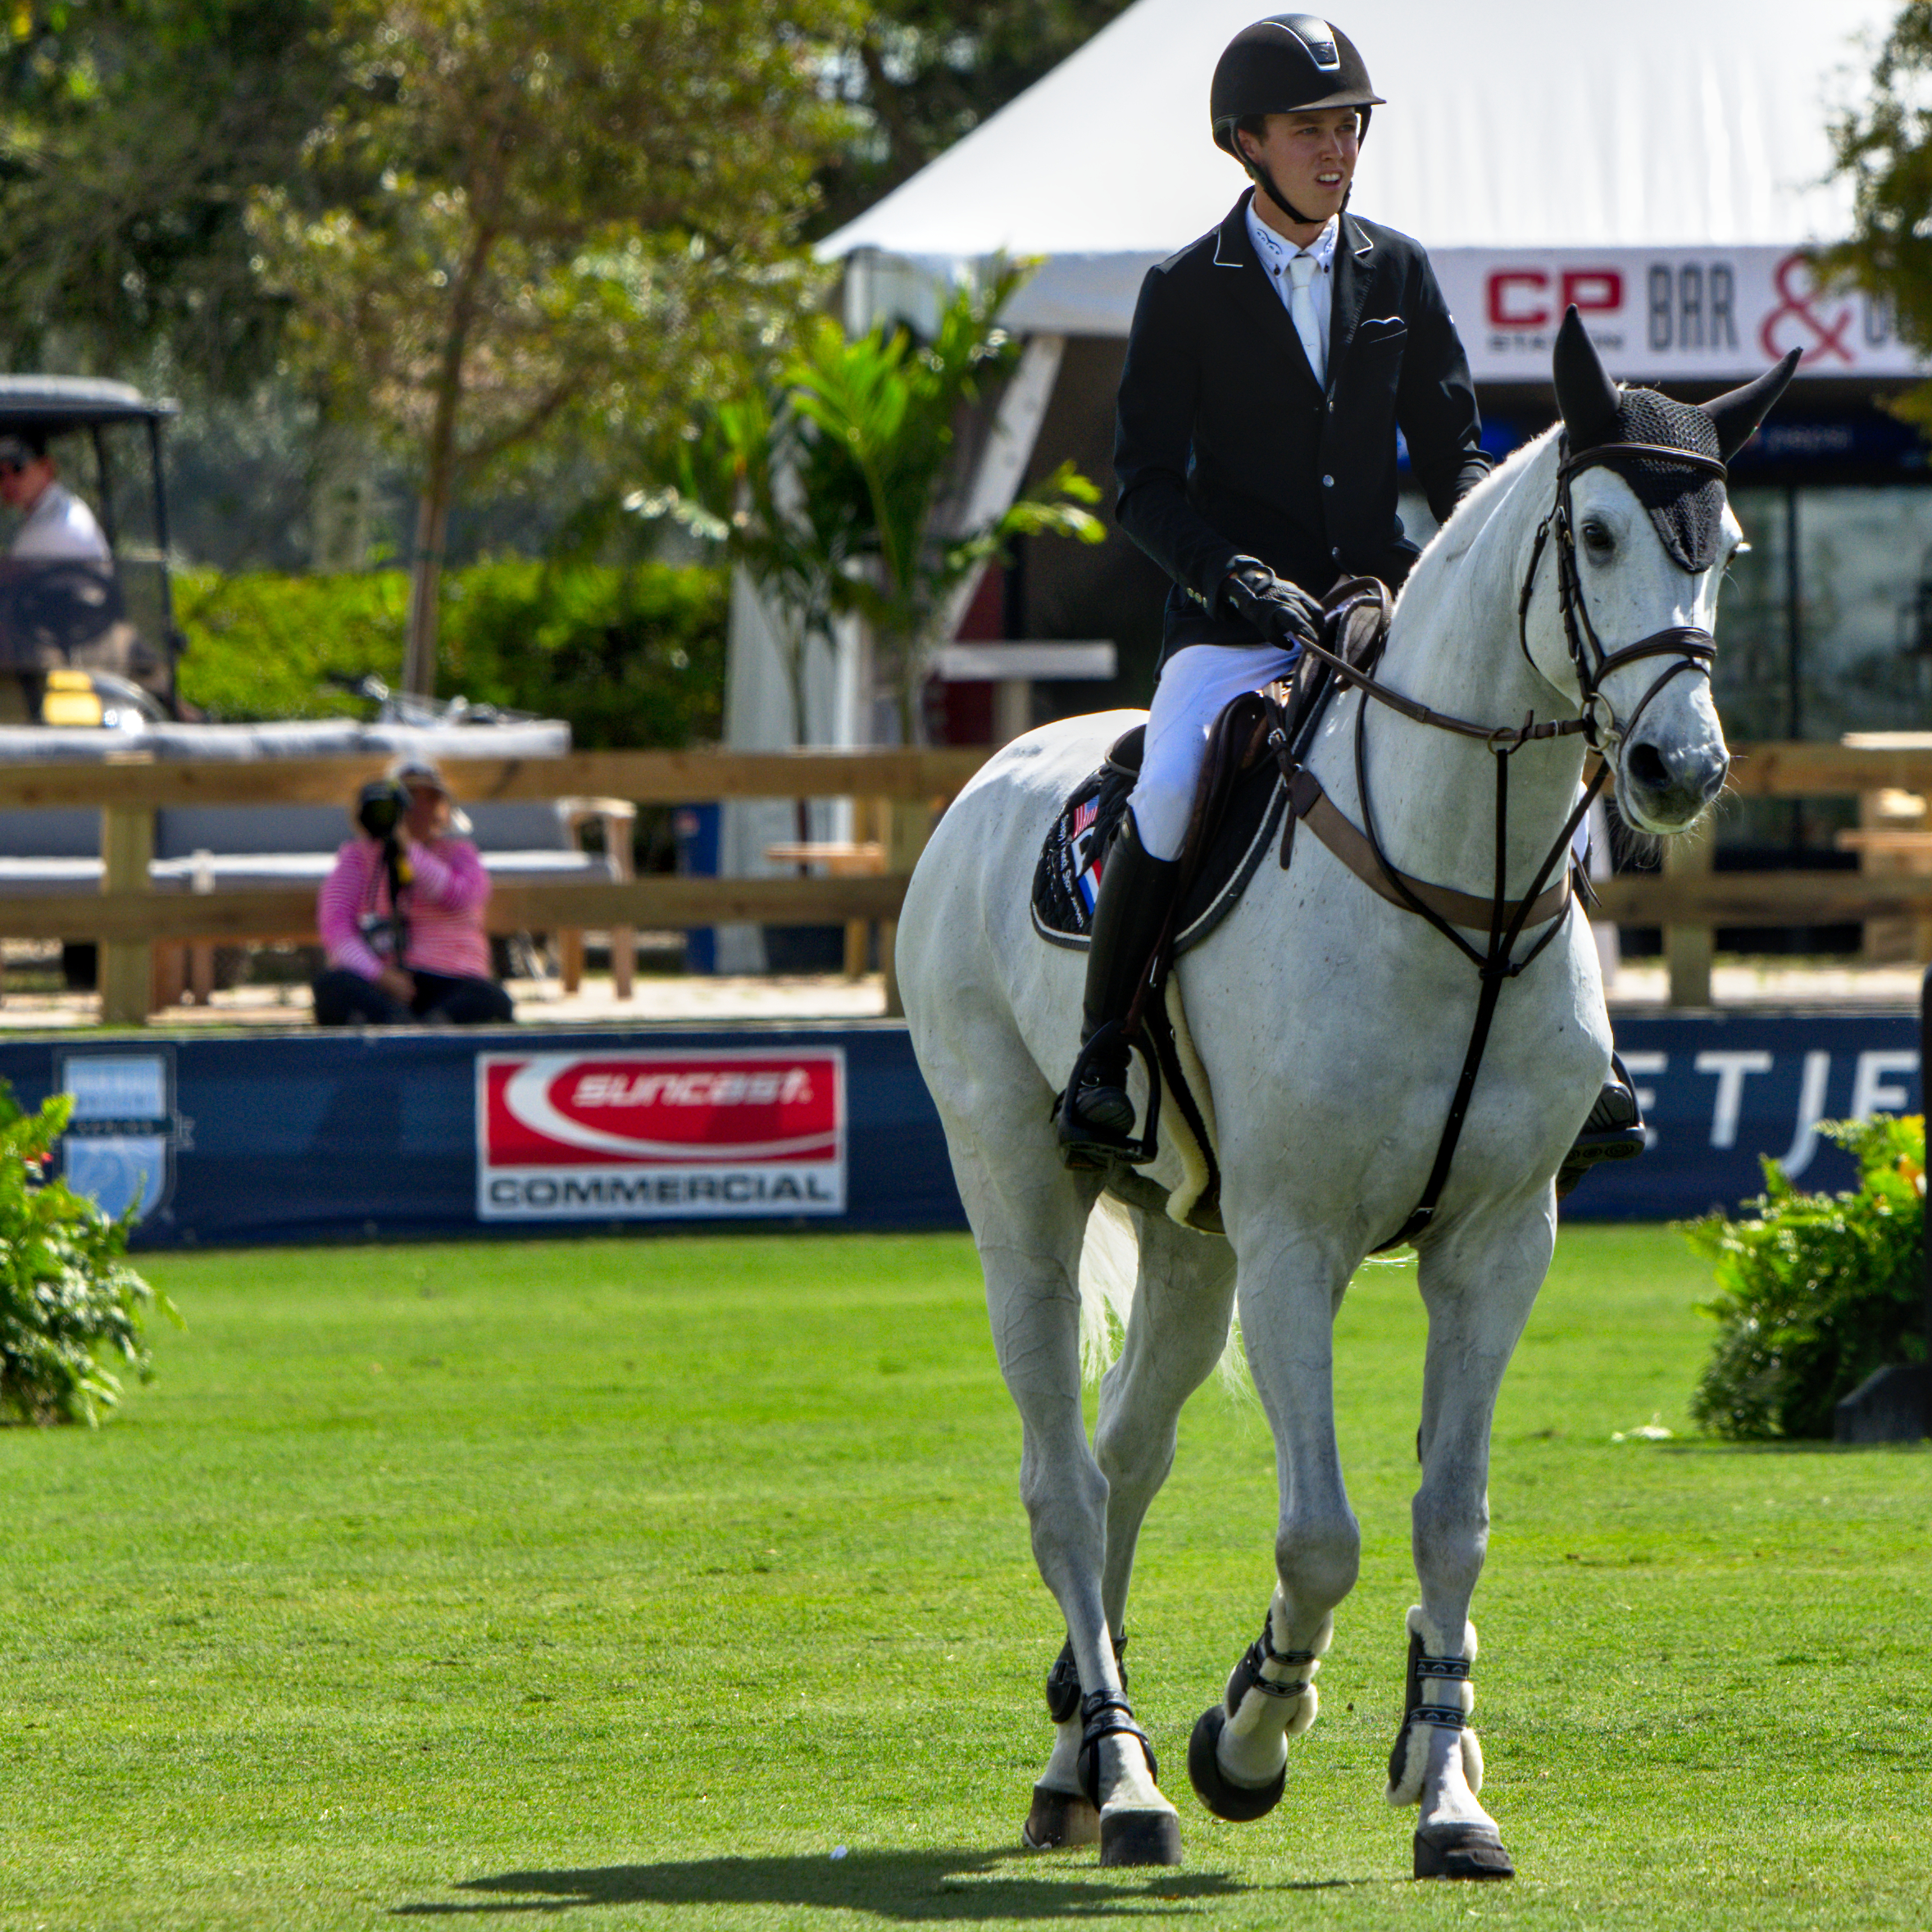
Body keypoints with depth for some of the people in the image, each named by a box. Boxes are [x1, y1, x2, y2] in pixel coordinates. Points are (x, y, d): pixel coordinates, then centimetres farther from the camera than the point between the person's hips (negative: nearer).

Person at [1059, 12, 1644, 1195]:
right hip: (1235, 625, -3)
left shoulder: (1400, 275, 10)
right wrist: (1233, 572, -19)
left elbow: (1454, 448, 13)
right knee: (1168, 797, -30)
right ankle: (1101, 1054, -17)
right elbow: (1146, 483, -2)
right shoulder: (1185, 294, 1)